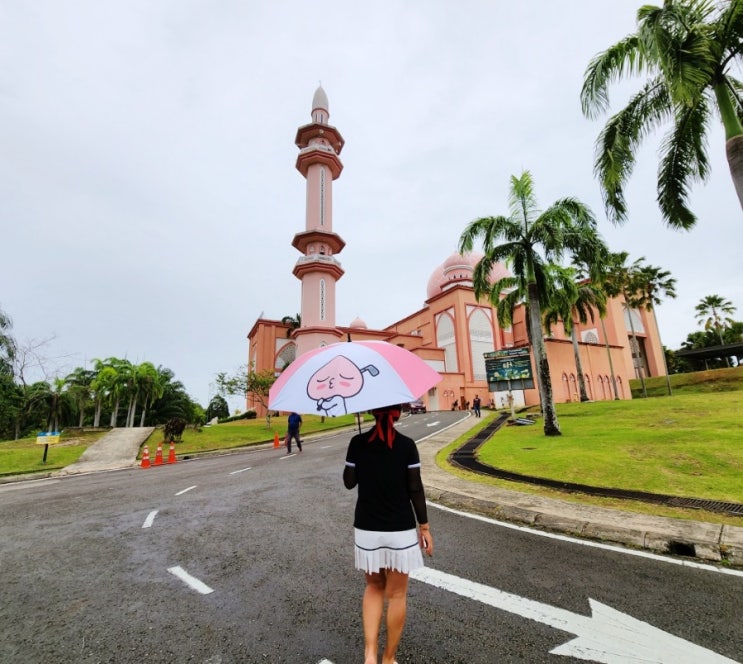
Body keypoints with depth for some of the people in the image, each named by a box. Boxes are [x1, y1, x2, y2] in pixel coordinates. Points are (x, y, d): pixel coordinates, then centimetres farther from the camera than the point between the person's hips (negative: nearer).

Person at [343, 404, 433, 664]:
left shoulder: (357, 443, -8)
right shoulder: (407, 445, -13)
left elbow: (349, 482, 1)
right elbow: (415, 489, -9)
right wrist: (424, 527, 2)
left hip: (366, 529, 2)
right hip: (400, 530, -1)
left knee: (374, 587, 25)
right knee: (397, 594, 18)